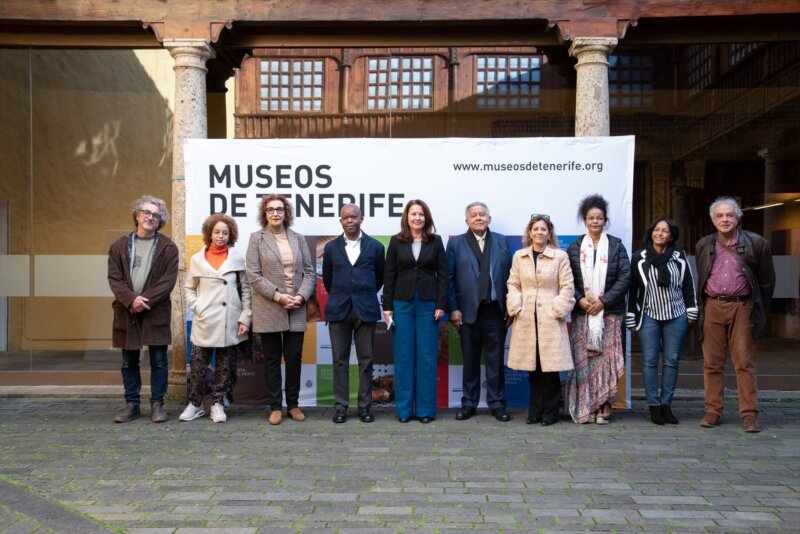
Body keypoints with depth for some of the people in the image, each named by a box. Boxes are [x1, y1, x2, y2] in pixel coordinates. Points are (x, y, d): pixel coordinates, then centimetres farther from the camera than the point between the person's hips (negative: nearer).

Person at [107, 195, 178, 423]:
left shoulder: (167, 247, 2)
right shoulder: (120, 246, 8)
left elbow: (168, 280, -6)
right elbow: (114, 278, 0)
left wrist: (146, 301, -15)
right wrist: (131, 299, -15)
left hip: (156, 312, -2)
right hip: (127, 311, 2)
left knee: (159, 361, 2)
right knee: (129, 362, 10)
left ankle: (157, 404, 12)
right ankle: (132, 404, 20)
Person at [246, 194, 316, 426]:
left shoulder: (298, 238, 9)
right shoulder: (257, 238, 1)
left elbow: (310, 271, 7)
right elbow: (253, 275, -6)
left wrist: (301, 296, -9)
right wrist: (278, 296, -14)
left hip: (296, 309, 2)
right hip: (269, 310, -2)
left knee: (294, 357, 5)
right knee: (272, 359, 6)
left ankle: (293, 405, 18)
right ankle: (275, 407, 15)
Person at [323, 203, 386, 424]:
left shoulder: (375, 247, 2)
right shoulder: (331, 247, 6)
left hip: (366, 310, -1)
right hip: (338, 310, 1)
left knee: (365, 360, 4)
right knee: (339, 360, 4)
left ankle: (365, 406, 12)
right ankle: (341, 406, 11)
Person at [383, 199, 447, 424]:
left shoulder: (435, 241, 4)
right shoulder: (396, 241, 4)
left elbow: (442, 274, 2)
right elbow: (389, 275, 3)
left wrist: (441, 304, -5)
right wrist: (387, 306, -2)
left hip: (428, 304, 0)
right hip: (402, 303, 0)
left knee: (427, 356, 3)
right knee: (403, 356, 4)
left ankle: (425, 409, 12)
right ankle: (404, 408, 13)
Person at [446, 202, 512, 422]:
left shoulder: (501, 242, 8)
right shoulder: (455, 243, 4)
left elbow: (509, 275, 5)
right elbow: (449, 278, 1)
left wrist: (509, 307, -1)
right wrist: (453, 309, -6)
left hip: (496, 310, 1)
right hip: (468, 311, -1)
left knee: (495, 359, 7)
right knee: (470, 360, 8)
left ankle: (497, 403, 17)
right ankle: (469, 403, 18)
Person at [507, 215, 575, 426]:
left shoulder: (560, 256, 2)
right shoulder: (519, 256, 10)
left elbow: (567, 288, 0)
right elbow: (513, 285, 10)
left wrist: (557, 311, -7)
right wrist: (516, 308, -2)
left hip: (550, 319, -2)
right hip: (526, 320, 2)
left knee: (550, 368, -2)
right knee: (533, 368, 7)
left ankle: (550, 412, 11)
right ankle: (535, 411, 18)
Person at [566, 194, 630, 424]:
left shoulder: (616, 246, 5)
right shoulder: (574, 247, 7)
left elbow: (625, 277, -2)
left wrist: (604, 300, -10)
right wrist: (579, 299, -10)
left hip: (610, 312, -1)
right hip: (582, 312, 1)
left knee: (606, 358, -1)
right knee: (583, 360, -1)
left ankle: (604, 407, 7)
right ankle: (585, 408, 7)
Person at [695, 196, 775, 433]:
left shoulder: (756, 243, 1)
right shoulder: (703, 245, 9)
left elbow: (767, 280, 7)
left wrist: (756, 308, 9)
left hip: (742, 308, -2)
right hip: (712, 308, 3)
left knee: (745, 364, -1)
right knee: (712, 363, 5)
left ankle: (749, 415, 6)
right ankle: (713, 411, 12)